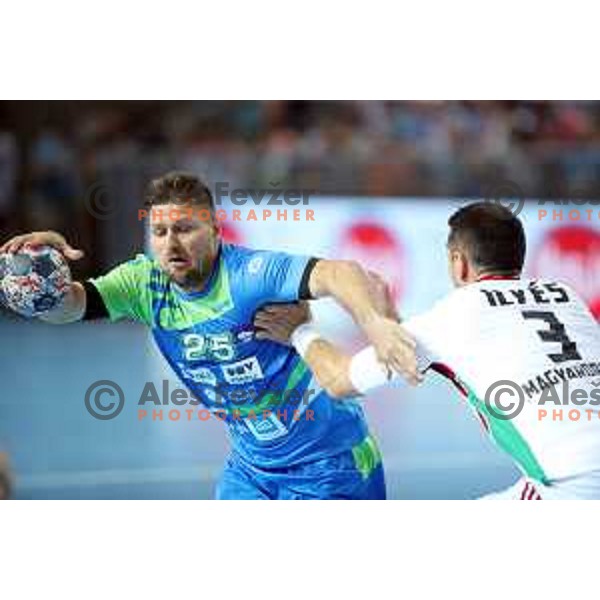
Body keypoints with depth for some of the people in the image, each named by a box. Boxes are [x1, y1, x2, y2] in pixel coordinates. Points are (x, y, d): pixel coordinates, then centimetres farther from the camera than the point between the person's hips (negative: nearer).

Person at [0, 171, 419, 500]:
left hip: (329, 465, -6)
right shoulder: (147, 283, -8)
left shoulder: (250, 273, -27)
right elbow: (67, 306, -16)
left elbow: (334, 274, -42)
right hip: (250, 466, 6)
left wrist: (374, 321, -63)